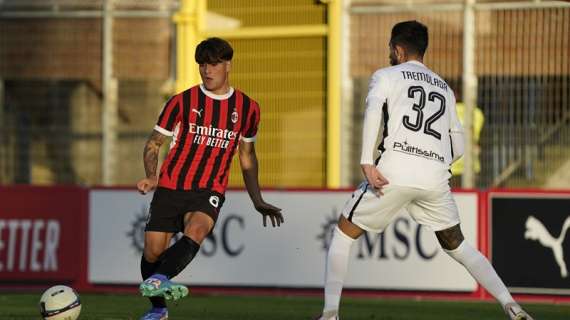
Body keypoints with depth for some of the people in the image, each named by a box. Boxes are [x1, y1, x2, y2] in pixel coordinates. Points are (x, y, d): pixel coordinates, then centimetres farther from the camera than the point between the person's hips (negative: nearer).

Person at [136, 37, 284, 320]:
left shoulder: (247, 108, 8)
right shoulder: (182, 102, 1)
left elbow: (247, 156, 21)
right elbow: (153, 144, 7)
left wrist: (258, 201, 17)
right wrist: (151, 176, -12)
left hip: (210, 190, 0)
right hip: (171, 187, 1)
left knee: (195, 232, -32)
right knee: (153, 250, -3)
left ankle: (157, 280, -53)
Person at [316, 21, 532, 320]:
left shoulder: (386, 75, 12)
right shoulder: (445, 89, 26)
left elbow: (373, 109, -10)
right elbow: (458, 147, 25)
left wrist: (367, 162, -17)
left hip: (395, 171, -4)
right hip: (436, 176, 4)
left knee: (343, 233, 13)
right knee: (456, 245, 19)